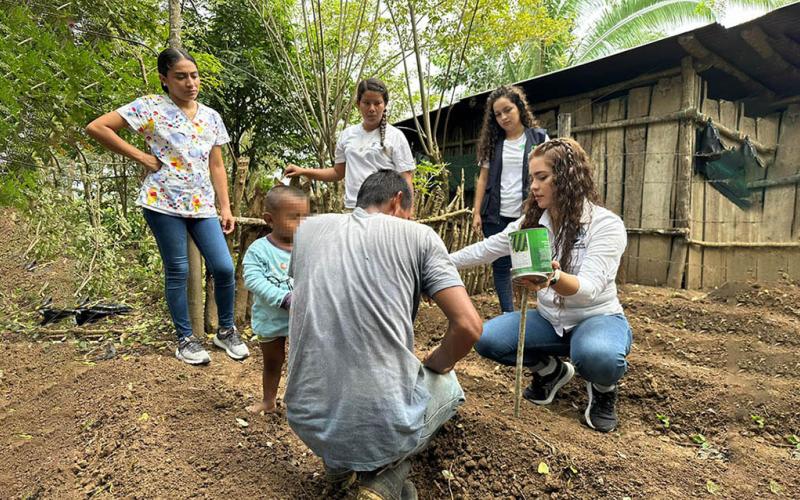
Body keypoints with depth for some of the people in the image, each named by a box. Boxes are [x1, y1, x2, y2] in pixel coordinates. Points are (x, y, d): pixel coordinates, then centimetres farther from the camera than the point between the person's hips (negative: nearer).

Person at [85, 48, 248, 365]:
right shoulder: (151, 106, -2)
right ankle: (185, 339, 18)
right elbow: (96, 127, -4)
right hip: (164, 202, -4)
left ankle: (226, 330, 18)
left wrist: (225, 208, 8)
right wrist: (140, 156, -7)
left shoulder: (211, 117, 13)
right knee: (177, 270, 2)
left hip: (202, 205, 4)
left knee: (224, 267, -3)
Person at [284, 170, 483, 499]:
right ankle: (388, 471, 8)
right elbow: (468, 327, -8)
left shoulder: (308, 229, 9)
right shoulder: (419, 235, -2)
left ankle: (337, 460, 20)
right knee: (447, 383, 29)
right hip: (386, 426, -4)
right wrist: (435, 365, 13)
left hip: (309, 422, 5)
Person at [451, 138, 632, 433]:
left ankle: (603, 388, 1)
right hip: (550, 319, 5)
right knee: (487, 339, -19)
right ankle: (551, 370, 11)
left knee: (597, 355, -40)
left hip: (597, 318, -5)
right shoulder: (532, 221, -2)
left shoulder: (606, 225, -18)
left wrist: (554, 278, -53)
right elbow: (486, 250, 3)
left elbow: (589, 288, -31)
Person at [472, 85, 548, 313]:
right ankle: (508, 316, 16)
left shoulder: (539, 137, 3)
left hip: (528, 215, -2)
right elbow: (483, 178, 10)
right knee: (501, 266, 6)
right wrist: (477, 212, 2)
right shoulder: (492, 142, 10)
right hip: (496, 216, 3)